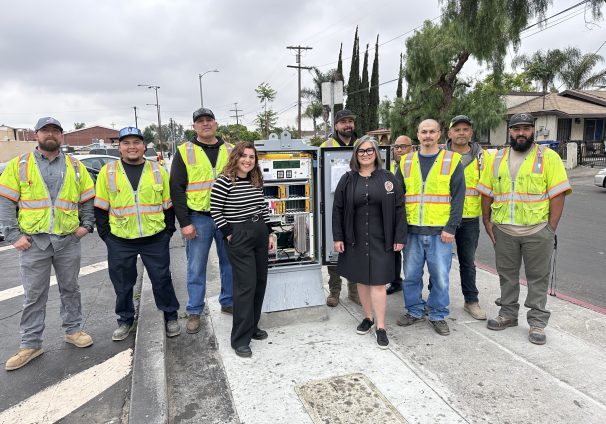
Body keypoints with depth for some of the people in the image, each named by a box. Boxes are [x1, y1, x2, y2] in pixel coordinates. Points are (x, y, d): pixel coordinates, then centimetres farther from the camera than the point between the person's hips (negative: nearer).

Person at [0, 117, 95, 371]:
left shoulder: (75, 166, 7)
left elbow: (88, 199, 12)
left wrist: (86, 224, -1)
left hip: (68, 240, 2)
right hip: (33, 242, -1)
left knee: (70, 289, 13)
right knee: (34, 295, 7)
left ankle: (73, 330, 28)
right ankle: (30, 344, 18)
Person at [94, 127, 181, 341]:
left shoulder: (158, 170, 3)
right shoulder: (108, 172, 1)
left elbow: (168, 204, 8)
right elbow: (101, 207, 5)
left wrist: (168, 231, 3)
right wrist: (105, 234, 0)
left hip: (155, 238, 0)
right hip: (120, 241, 1)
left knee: (162, 279, 8)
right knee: (122, 283, 12)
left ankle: (171, 316, 26)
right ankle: (125, 320, 31)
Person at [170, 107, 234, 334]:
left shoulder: (230, 150, 8)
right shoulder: (184, 152, 0)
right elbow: (176, 189, -4)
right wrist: (184, 222, -10)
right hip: (198, 218, -2)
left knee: (230, 262, 12)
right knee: (196, 267, 5)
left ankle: (229, 302, 29)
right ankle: (194, 312, 19)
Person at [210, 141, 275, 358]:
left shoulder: (257, 180, 7)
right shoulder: (224, 181, -13)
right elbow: (215, 211, -10)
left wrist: (269, 233, 12)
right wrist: (228, 234, -10)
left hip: (260, 233, 7)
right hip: (238, 236, -7)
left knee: (260, 282, 12)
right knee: (246, 285, -7)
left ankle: (252, 326, 29)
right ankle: (240, 339, 5)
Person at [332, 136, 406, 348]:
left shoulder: (388, 178, 1)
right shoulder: (347, 179, 4)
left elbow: (399, 208, 0)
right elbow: (338, 209, 5)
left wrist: (399, 238, -5)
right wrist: (338, 237, 0)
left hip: (380, 241, -2)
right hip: (355, 240, 2)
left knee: (378, 282, -3)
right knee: (361, 280, 12)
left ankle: (381, 327, 7)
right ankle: (368, 317, 29)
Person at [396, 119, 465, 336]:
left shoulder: (452, 160, 1)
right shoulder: (406, 161, 9)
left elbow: (458, 197, -2)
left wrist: (450, 228, -9)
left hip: (440, 231, -2)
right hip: (412, 230, 3)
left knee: (440, 275, 5)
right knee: (411, 274, 11)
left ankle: (438, 315, 23)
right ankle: (415, 311, 29)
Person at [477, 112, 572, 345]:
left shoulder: (548, 157, -4)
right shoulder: (498, 158, 7)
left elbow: (558, 194, -7)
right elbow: (486, 192, 9)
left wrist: (551, 227, -12)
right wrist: (487, 221, 4)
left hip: (537, 231, -3)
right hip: (504, 230, 3)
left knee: (538, 277, 7)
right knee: (507, 275, 14)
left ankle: (537, 321, 18)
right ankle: (508, 314, 29)